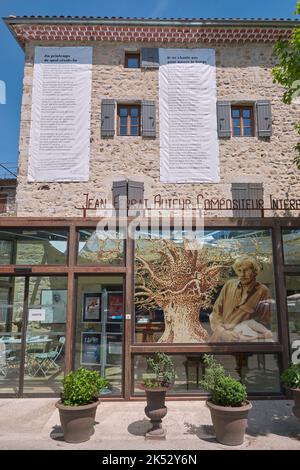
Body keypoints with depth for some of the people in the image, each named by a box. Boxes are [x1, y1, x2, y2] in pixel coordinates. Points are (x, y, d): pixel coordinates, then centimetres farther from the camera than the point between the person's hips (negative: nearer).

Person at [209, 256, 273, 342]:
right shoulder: (229, 285, 6)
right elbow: (216, 311, 7)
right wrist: (222, 331, -11)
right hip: (222, 335, 1)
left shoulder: (262, 291, -3)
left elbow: (264, 323, 0)